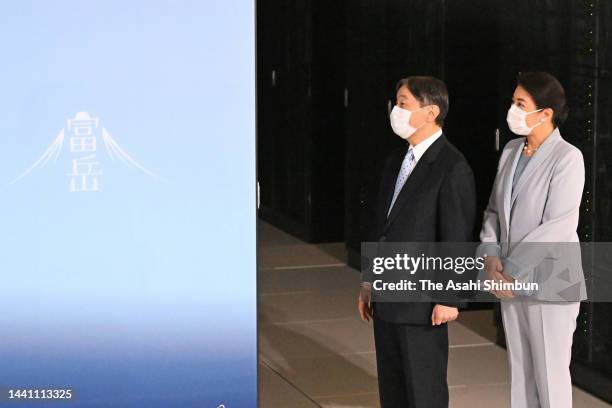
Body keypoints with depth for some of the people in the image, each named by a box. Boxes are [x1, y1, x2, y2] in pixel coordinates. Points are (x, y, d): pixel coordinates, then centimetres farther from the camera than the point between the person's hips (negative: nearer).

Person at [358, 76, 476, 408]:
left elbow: (457, 237, -16)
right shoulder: (396, 160, 12)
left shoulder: (452, 167, -14)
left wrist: (448, 298, -17)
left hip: (422, 303, -8)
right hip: (387, 299, 8)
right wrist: (369, 282, 17)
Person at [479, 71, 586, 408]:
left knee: (550, 374, 2)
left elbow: (557, 227, -19)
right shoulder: (510, 152, 7)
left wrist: (511, 270, -17)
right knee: (520, 369, 13)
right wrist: (491, 257, -6)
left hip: (548, 282, -6)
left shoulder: (566, 157, -14)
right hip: (510, 281, 6)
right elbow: (494, 210, 11)